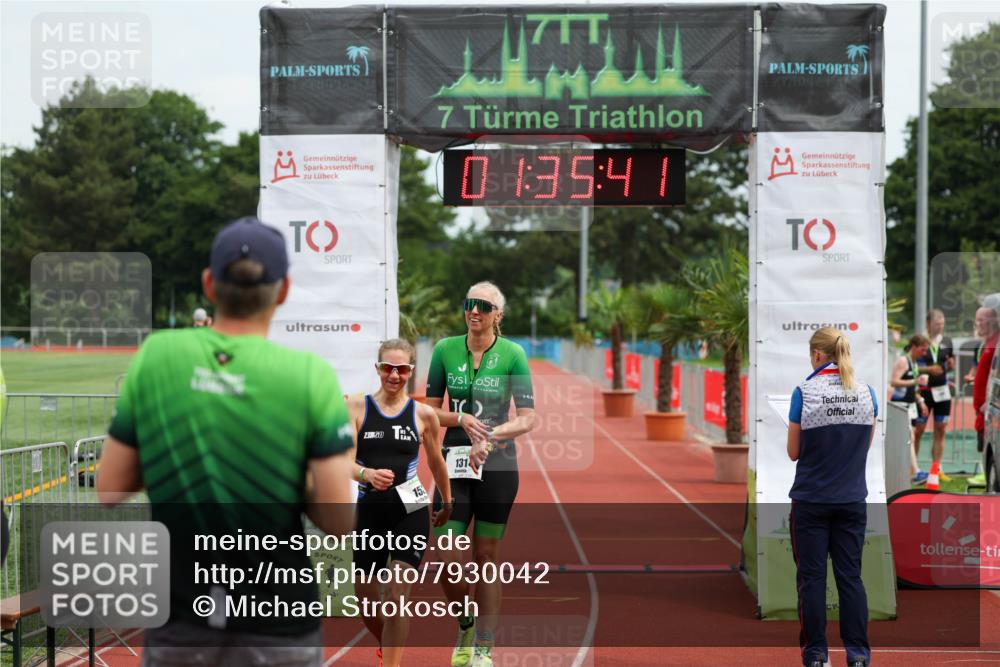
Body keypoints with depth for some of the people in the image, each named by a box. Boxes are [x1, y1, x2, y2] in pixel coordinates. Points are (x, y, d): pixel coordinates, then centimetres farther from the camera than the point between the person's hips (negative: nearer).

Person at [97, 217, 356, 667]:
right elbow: (338, 520, -12)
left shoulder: (155, 356, -3)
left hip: (178, 627, 2)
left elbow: (109, 492, 2)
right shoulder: (310, 376, -9)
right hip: (276, 631, -2)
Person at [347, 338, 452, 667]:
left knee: (397, 595, -12)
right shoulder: (357, 407, -2)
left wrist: (447, 504, 27)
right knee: (365, 599, 12)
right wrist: (367, 474, -32)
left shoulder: (424, 414, 1)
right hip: (369, 510, 1)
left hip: (410, 511, -1)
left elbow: (436, 463, 16)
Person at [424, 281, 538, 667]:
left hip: (498, 465, -2)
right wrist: (463, 421, -12)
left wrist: (490, 439, -21)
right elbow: (430, 410, 8)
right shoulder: (445, 350, 3)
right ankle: (465, 628, 22)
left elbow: (528, 419, -6)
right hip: (455, 464, 2)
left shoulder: (512, 354, -4)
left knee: (486, 559, 3)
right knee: (448, 561, -6)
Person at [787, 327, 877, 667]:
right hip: (852, 501, 3)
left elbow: (794, 452, -4)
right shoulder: (867, 394, 0)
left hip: (811, 501, -3)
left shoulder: (804, 393, -12)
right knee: (851, 576, 7)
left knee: (812, 578, 5)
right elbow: (866, 444, 11)